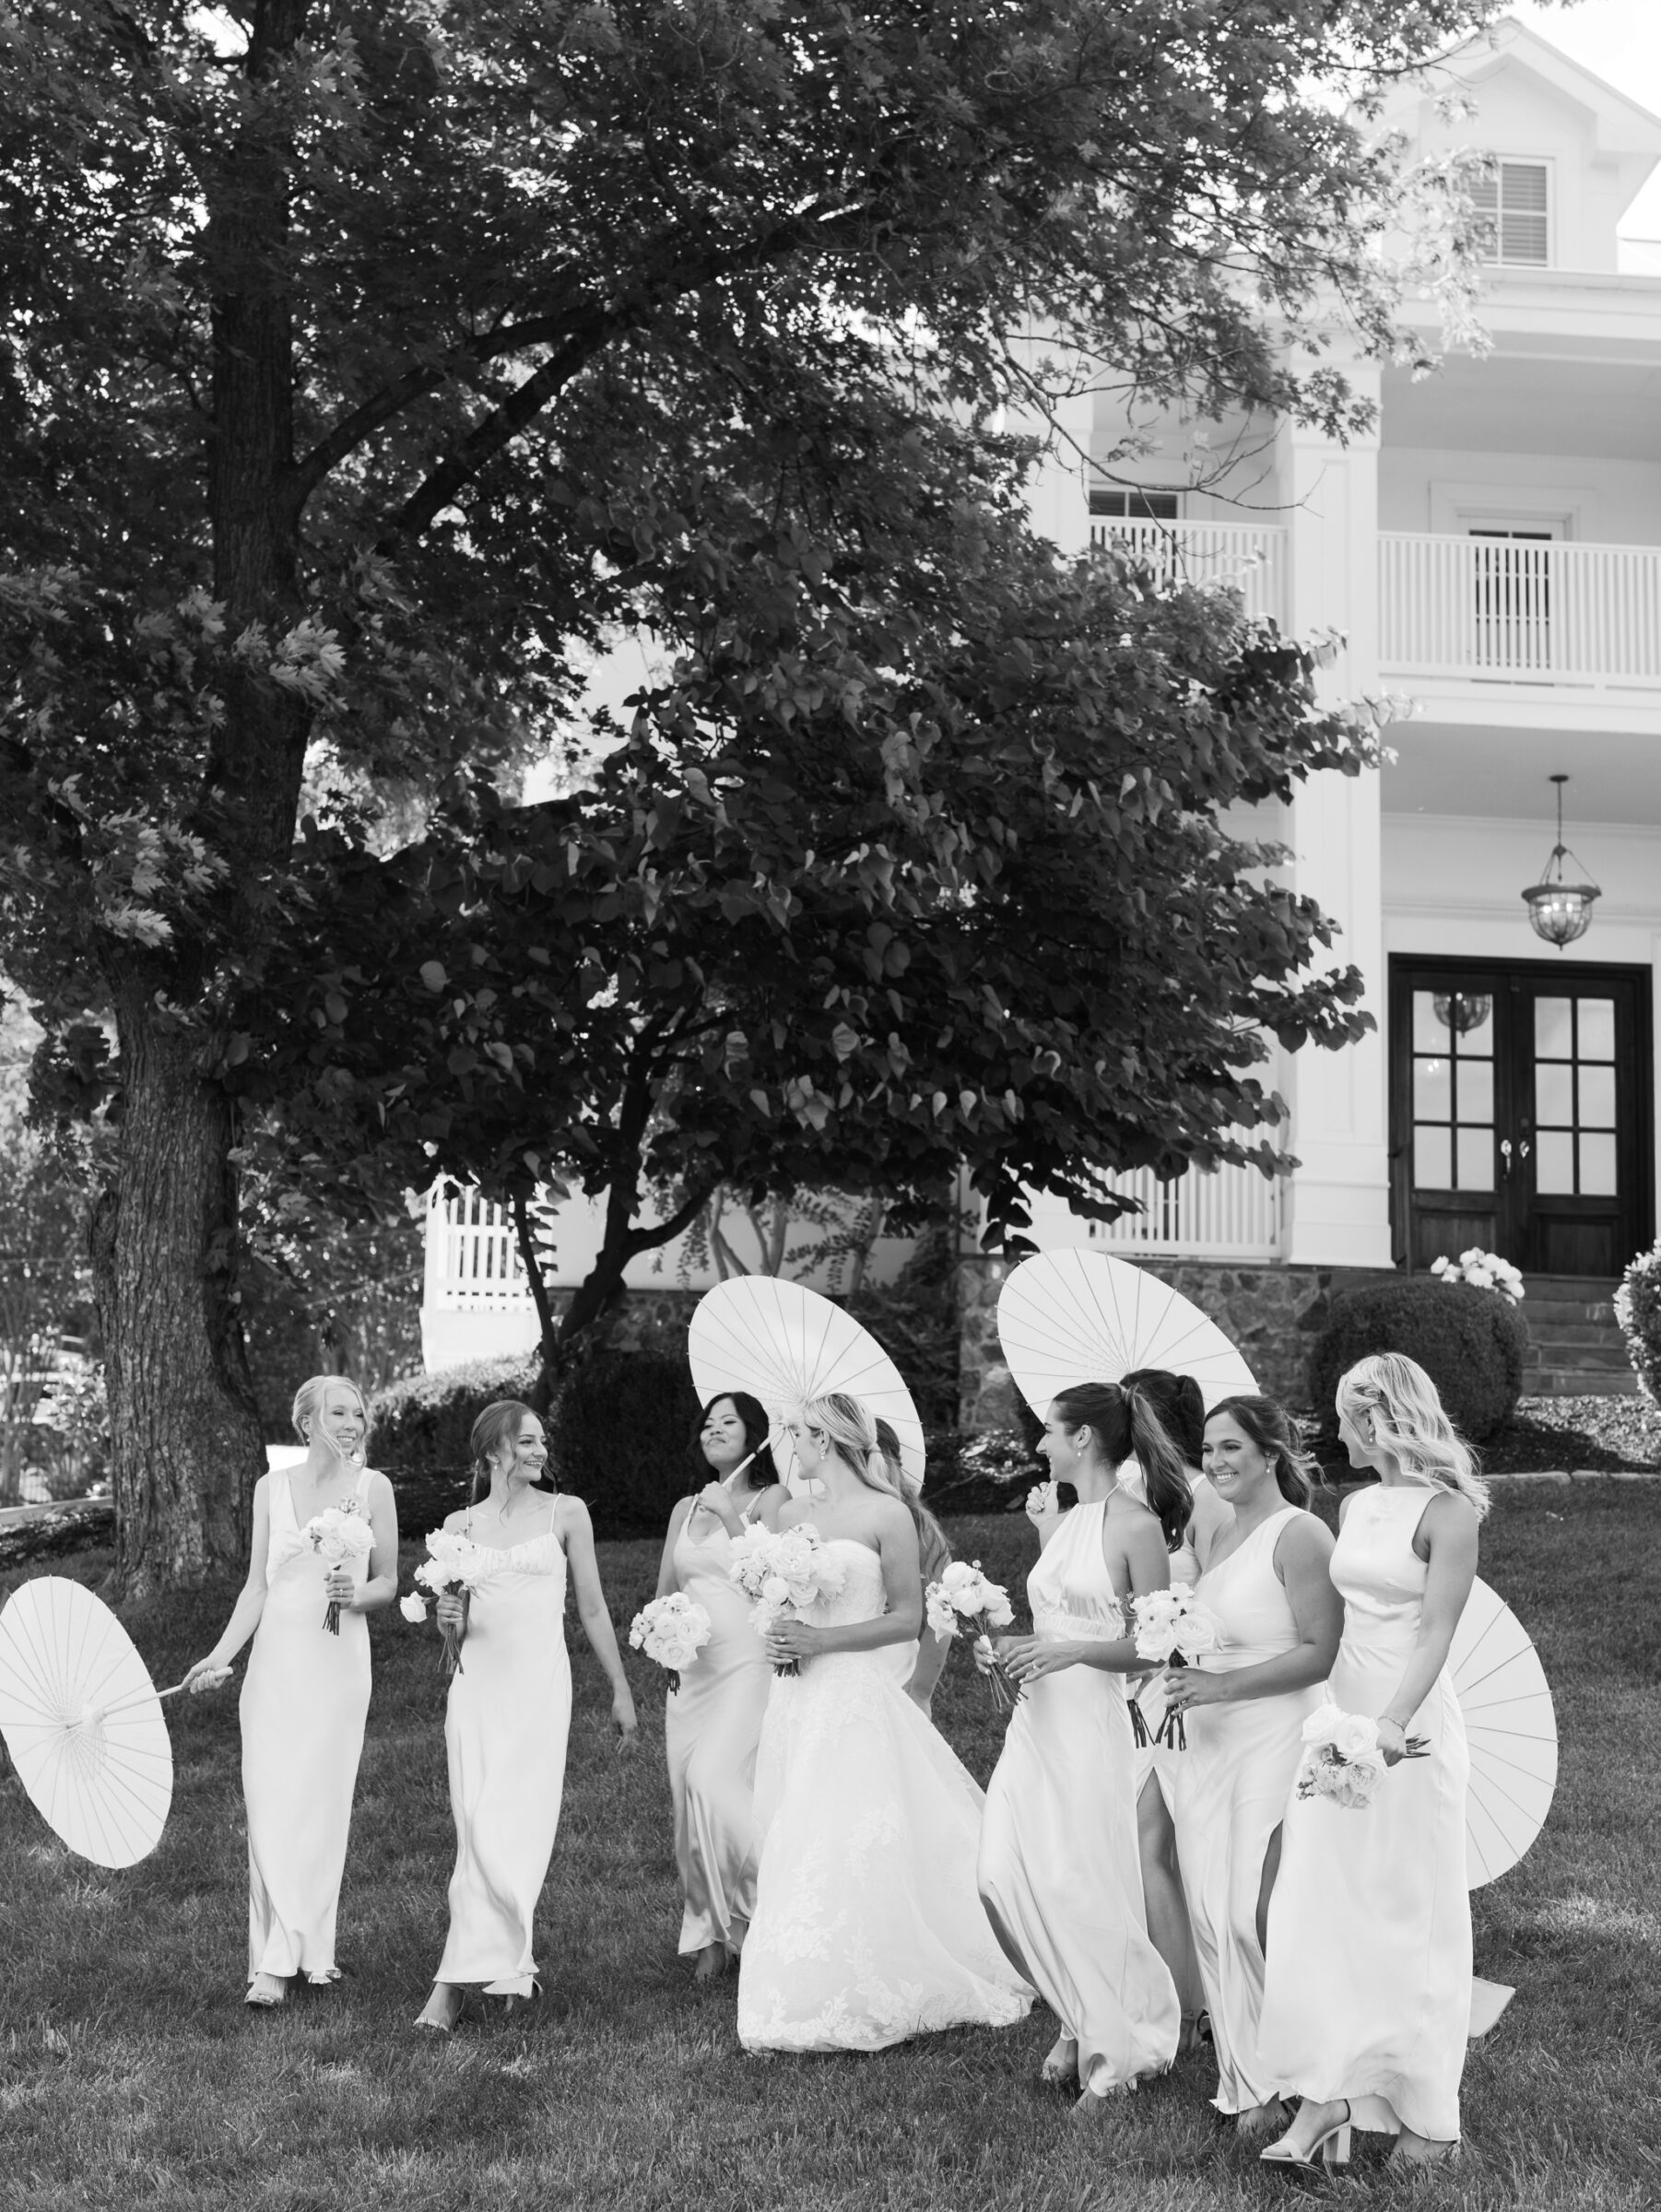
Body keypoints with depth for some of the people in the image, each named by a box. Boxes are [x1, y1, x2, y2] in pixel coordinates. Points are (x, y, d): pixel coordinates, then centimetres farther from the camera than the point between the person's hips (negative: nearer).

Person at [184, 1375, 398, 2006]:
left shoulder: (372, 1488, 2)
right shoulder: (272, 1487, 5)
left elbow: (388, 1582, 8)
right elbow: (256, 1586, 8)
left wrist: (356, 1595, -14)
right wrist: (221, 1655, -2)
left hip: (341, 1662, -1)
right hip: (278, 1658, 1)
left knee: (323, 1803, 0)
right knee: (271, 1805, -5)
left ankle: (309, 1950, 10)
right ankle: (275, 1960, -1)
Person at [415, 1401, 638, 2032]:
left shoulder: (566, 1513, 5)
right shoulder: (459, 1525, 10)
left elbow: (592, 1608, 10)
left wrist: (621, 1690, 9)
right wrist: (447, 1618, -6)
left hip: (539, 1682, -2)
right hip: (475, 1682, 2)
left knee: (509, 1830, -10)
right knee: (477, 1831, -3)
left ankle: (457, 1981, -8)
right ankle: (511, 1965, 9)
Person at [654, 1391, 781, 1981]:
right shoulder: (687, 1509, 16)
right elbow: (664, 1592, 20)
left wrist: (733, 1522, -16)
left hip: (750, 1664, -6)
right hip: (690, 1669, 6)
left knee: (714, 1780, -21)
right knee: (689, 1794, 2)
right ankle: (713, 1936, 11)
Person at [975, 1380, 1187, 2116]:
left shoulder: (1136, 1525, -10)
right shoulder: (1058, 1525, 13)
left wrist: (1071, 1651, -22)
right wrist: (1010, 1646, 3)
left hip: (1091, 1722, -7)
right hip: (1036, 1718, 7)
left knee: (1083, 1888, -3)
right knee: (1007, 1877, 2)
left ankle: (1114, 2053, 12)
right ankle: (1080, 2019, 20)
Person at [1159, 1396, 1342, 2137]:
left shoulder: (1299, 1535, -10)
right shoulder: (1222, 1535, 16)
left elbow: (1321, 1652, -16)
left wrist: (1222, 1685, -18)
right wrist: (1183, 1673, 4)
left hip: (1275, 1742, -8)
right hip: (1208, 1744, 8)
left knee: (1256, 1916, -10)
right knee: (1213, 1915, 7)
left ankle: (1273, 2082, 4)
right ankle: (1246, 2079, 17)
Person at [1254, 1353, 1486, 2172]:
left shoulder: (1447, 1511, -11)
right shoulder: (1355, 1507, 11)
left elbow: (1436, 1630, -21)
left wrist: (1393, 1723, -33)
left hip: (1410, 1726, -7)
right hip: (1341, 1715, 7)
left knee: (1412, 1917, 2)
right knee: (1320, 1905, 0)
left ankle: (1427, 2111, 14)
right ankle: (1328, 2095, 1)